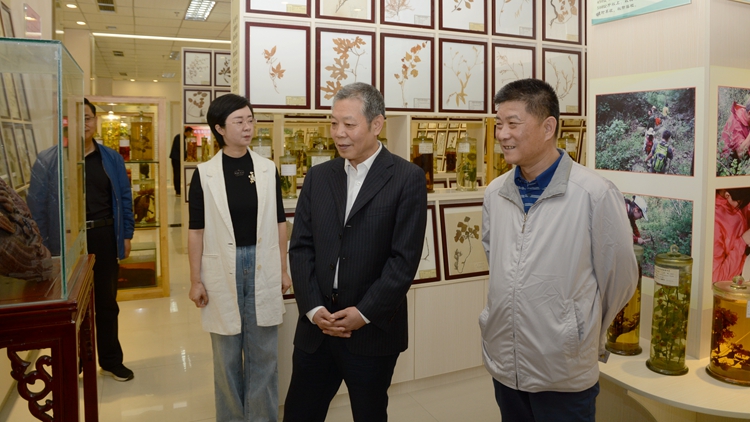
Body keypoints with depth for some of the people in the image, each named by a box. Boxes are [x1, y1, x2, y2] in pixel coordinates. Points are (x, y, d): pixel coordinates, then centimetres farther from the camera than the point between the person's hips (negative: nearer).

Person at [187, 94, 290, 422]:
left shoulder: (268, 169, 1)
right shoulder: (204, 174, -4)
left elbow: (279, 222, 6)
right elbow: (197, 230, -2)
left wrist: (283, 269, 6)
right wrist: (195, 280, -2)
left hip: (263, 268, 1)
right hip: (223, 270, -1)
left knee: (263, 354, 12)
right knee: (227, 355, 14)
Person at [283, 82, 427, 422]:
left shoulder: (407, 179, -7)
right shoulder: (318, 177, 6)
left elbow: (404, 259, -12)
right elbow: (300, 247, 3)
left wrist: (364, 313, -14)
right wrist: (314, 308, -8)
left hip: (372, 329, -3)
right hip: (316, 326, 4)